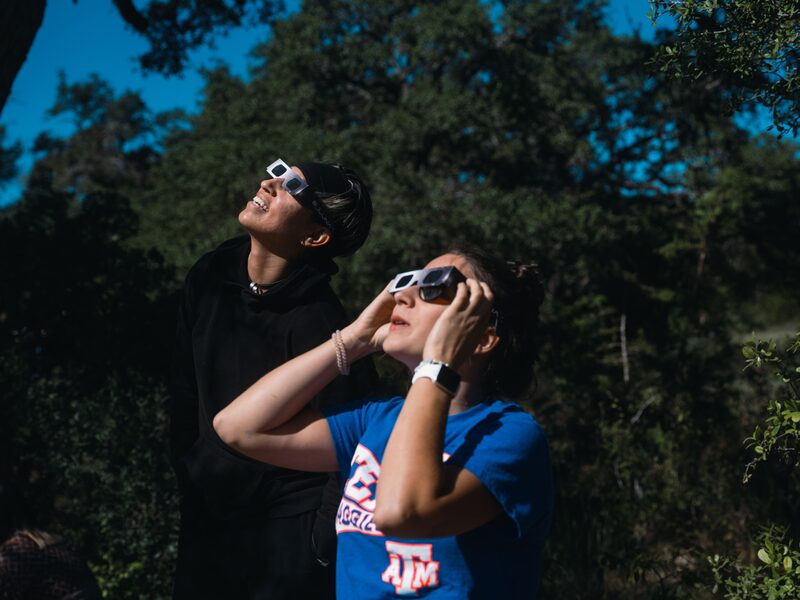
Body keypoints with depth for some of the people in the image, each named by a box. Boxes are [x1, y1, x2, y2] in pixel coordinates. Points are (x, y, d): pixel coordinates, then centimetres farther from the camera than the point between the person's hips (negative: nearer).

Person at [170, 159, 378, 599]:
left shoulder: (318, 323, -21)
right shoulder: (208, 280, -1)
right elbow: (185, 391, 8)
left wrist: (322, 543, -15)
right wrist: (189, 484, 10)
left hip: (291, 528, -6)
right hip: (209, 519, 6)